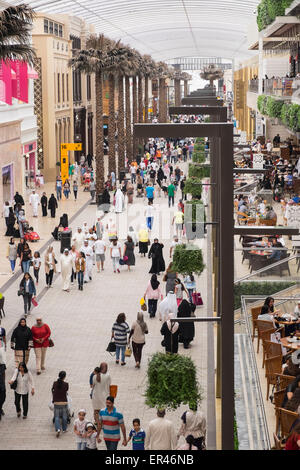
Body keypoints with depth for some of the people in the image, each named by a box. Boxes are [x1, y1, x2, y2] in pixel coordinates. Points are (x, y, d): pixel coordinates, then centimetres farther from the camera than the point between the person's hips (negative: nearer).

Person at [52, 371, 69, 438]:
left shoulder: (55, 383, -4)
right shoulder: (66, 384, -10)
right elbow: (66, 391, 4)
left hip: (56, 403, 1)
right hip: (64, 402, -1)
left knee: (57, 417, 4)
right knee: (64, 416, 16)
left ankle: (58, 429, -15)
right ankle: (64, 429, 26)